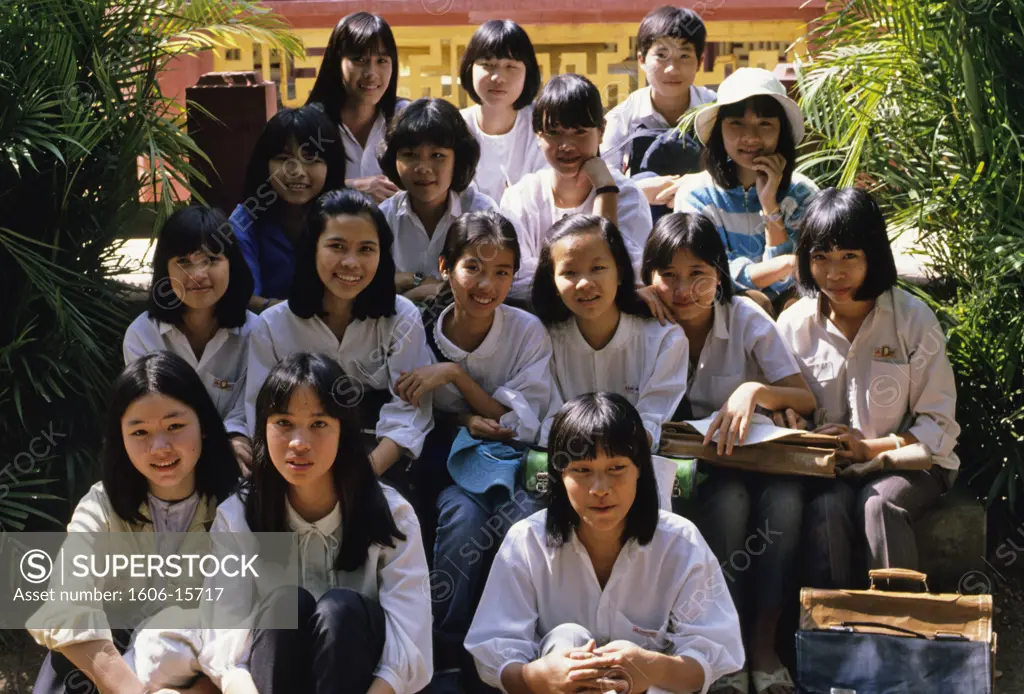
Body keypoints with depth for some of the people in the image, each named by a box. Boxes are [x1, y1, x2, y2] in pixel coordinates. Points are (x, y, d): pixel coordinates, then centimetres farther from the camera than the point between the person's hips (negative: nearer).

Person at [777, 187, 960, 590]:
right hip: (828, 470, 2)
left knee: (879, 503, -34)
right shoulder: (794, 324, 3)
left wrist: (870, 448, -20)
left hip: (907, 464, -1)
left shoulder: (913, 318, -5)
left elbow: (939, 425, -5)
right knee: (826, 508, -32)